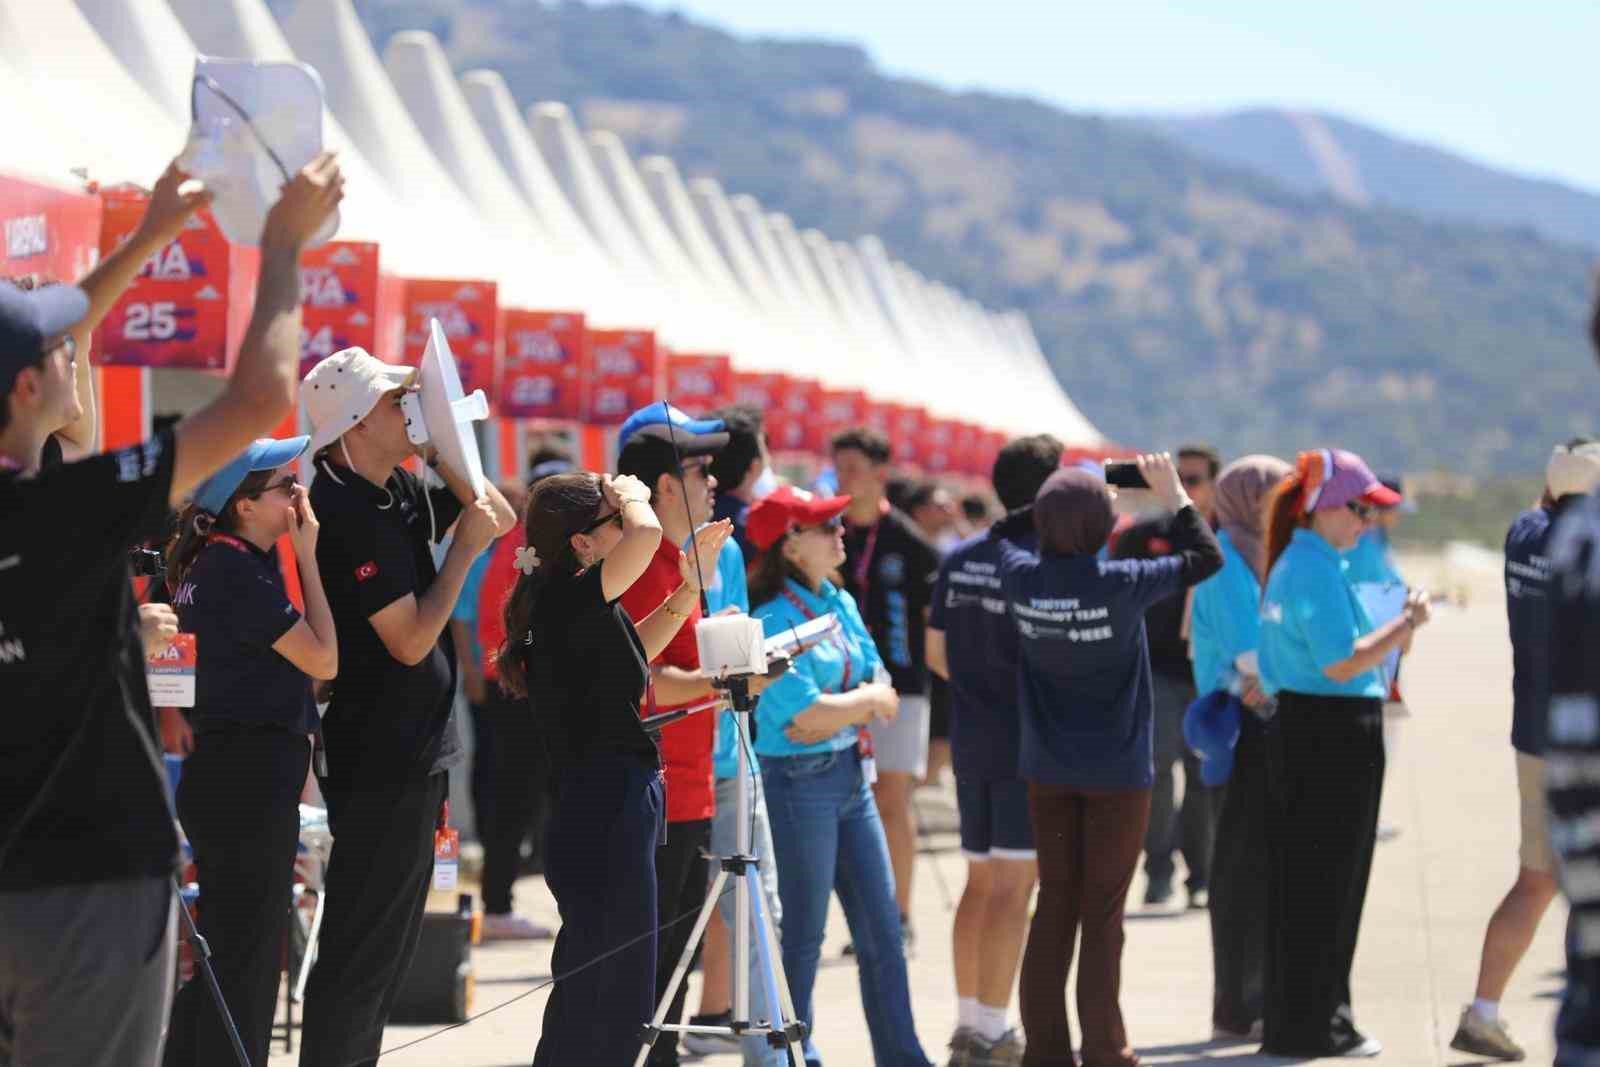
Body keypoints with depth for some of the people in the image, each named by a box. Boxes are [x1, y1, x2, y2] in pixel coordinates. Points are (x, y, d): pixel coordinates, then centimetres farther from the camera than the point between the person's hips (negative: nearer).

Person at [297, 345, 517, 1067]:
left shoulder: (399, 489, 7)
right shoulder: (348, 515, -20)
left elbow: (500, 517, 17)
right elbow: (410, 641, -20)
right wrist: (465, 547, -14)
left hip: (413, 750, 10)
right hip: (382, 761, -10)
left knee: (389, 951, 17)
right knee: (362, 953, -6)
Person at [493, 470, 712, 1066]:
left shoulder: (564, 607, 12)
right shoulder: (568, 601, -17)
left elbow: (629, 655, 30)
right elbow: (646, 534, -31)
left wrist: (687, 591, 22)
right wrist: (631, 497, -10)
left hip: (606, 818, 10)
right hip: (606, 821, -10)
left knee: (617, 1002, 16)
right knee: (602, 1003, -7)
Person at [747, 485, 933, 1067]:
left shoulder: (841, 603, 9)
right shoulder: (775, 620, -16)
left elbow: (884, 696, 8)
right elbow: (807, 720, -20)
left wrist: (837, 712, -12)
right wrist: (867, 700, -4)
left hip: (851, 778, 8)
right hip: (798, 784, -8)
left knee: (882, 929, 10)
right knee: (802, 935, 2)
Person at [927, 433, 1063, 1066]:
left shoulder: (959, 559, 7)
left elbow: (935, 652, 13)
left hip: (970, 738, 7)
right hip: (1029, 745, -7)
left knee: (980, 882, 16)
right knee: (1012, 888, -4)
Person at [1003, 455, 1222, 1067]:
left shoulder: (1021, 578, -9)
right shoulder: (1121, 585, -19)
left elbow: (1005, 534, 15)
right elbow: (1205, 558, -6)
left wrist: (1066, 504, 17)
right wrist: (1172, 492, 2)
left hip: (1048, 769, 4)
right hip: (1117, 771, -4)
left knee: (1054, 904, 12)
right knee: (1102, 913, 2)